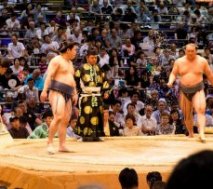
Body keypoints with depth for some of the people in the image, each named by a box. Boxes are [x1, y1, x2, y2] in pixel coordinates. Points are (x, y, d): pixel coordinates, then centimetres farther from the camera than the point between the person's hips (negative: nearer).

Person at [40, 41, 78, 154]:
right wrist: (44, 90, -24)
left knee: (65, 120, 4)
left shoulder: (69, 62, 23)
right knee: (58, 117, -22)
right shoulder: (57, 60, -4)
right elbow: (49, 76, -14)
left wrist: (75, 94, 20)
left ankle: (62, 145, 5)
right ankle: (50, 143, -18)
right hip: (57, 91, -9)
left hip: (67, 94, 9)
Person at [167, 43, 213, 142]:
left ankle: (202, 134, -32)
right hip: (184, 91, 2)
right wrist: (170, 81, -13)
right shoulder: (179, 62, 2)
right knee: (187, 115, 7)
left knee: (201, 110, -23)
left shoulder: (202, 61, -1)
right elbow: (173, 74, 7)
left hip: (198, 90, -2)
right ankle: (191, 134, 26)